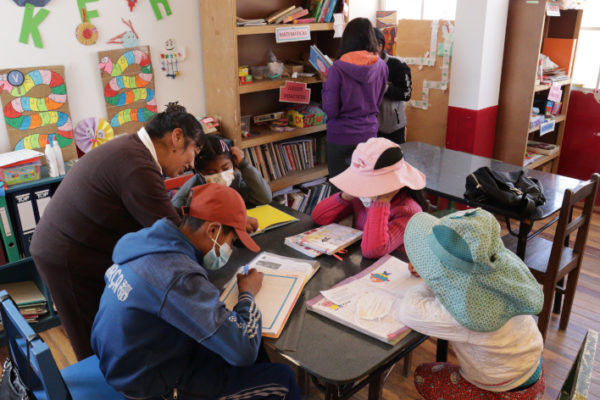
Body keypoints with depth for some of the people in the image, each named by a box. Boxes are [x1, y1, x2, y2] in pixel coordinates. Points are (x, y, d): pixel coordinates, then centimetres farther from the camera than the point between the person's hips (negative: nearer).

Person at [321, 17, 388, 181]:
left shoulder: (337, 69, -17)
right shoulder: (381, 66, -4)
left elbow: (331, 111, -14)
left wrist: (326, 83, -2)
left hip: (341, 137, -4)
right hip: (369, 133, 4)